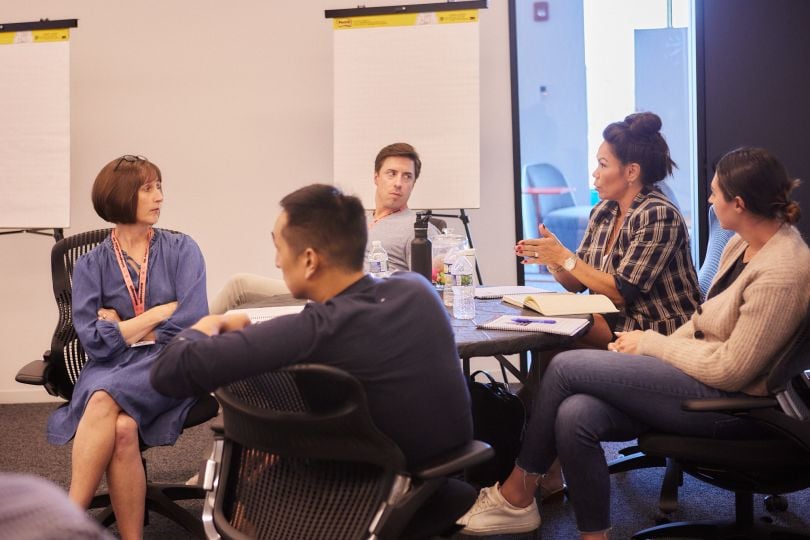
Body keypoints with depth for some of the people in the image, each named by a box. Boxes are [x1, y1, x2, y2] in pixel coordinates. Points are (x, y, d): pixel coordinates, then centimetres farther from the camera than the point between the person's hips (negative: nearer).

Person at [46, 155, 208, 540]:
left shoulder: (181, 250, 6)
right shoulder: (91, 265, 8)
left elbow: (191, 322, -7)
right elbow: (94, 341, -4)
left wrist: (122, 328, -1)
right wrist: (161, 311, -3)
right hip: (110, 368, 1)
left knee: (105, 400, -33)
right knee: (122, 428, -34)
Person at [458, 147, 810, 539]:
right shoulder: (740, 246, 9)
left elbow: (730, 370, -21)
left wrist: (653, 344, -10)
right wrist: (655, 350, 0)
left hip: (732, 404, -8)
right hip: (704, 378, 8)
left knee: (566, 367, -13)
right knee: (575, 415, -17)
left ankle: (516, 494, 3)